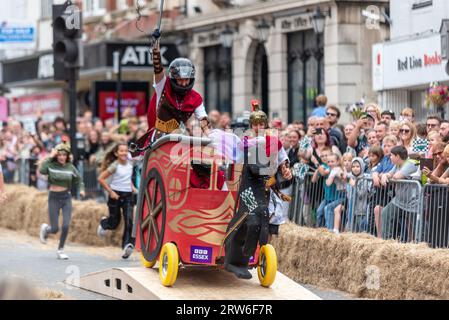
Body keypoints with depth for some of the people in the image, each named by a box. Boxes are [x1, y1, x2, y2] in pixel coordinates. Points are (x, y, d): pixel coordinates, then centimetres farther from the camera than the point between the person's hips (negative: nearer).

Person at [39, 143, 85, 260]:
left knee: (66, 226, -11)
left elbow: (79, 180, 15)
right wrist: (50, 157, -25)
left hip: (66, 198, 2)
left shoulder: (70, 167, 1)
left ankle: (60, 250, 8)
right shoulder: (51, 165, -8)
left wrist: (81, 189, -4)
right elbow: (42, 170, -30)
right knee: (55, 229, -2)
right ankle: (45, 229, 35)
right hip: (54, 198, -2)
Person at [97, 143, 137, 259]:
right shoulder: (114, 166, -11)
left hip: (128, 195, 4)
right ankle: (103, 223, 43)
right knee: (114, 223, 7)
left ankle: (128, 245, -19)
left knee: (129, 221, -15)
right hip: (116, 195, -4)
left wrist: (132, 188, 9)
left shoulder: (130, 164, 6)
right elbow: (101, 179, -10)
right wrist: (111, 192, -13)